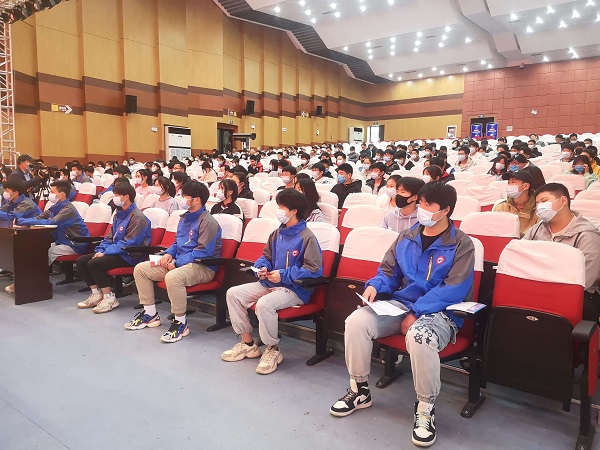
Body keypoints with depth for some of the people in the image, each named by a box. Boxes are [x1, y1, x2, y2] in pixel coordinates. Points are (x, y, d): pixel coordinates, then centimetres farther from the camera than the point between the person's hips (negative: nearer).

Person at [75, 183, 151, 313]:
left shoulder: (137, 217, -15)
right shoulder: (119, 214, 14)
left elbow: (129, 243, -21)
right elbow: (109, 237, 19)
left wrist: (105, 253, -18)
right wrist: (101, 251, 0)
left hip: (129, 256, -10)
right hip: (115, 252, 10)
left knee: (94, 263, -25)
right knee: (81, 261, 2)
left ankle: (109, 298, -13)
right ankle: (96, 294, 9)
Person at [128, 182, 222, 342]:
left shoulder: (208, 222, -13)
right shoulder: (185, 218, 16)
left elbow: (204, 251, -20)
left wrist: (177, 263, -20)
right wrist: (168, 254, 2)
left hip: (203, 267, -10)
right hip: (179, 262, 10)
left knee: (172, 277, -40)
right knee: (140, 269, 4)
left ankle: (180, 323, -20)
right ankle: (150, 314, 13)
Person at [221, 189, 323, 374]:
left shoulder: (306, 237, -13)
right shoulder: (278, 233, 11)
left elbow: (314, 269, -18)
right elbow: (266, 256, 22)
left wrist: (284, 275, -21)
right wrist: (262, 267, -2)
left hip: (295, 289, -9)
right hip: (270, 283, 9)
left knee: (264, 304, -35)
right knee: (233, 293, -1)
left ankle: (273, 350, -10)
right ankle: (247, 343, 9)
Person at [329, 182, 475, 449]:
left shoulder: (461, 244, -6)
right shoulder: (407, 237, 10)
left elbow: (454, 289, -15)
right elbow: (389, 272, 16)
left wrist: (416, 313, -21)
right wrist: (375, 285, -8)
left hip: (439, 312, -5)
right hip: (401, 304, 5)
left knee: (419, 337, -40)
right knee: (356, 321, -19)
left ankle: (425, 409, -13)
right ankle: (359, 390, 2)